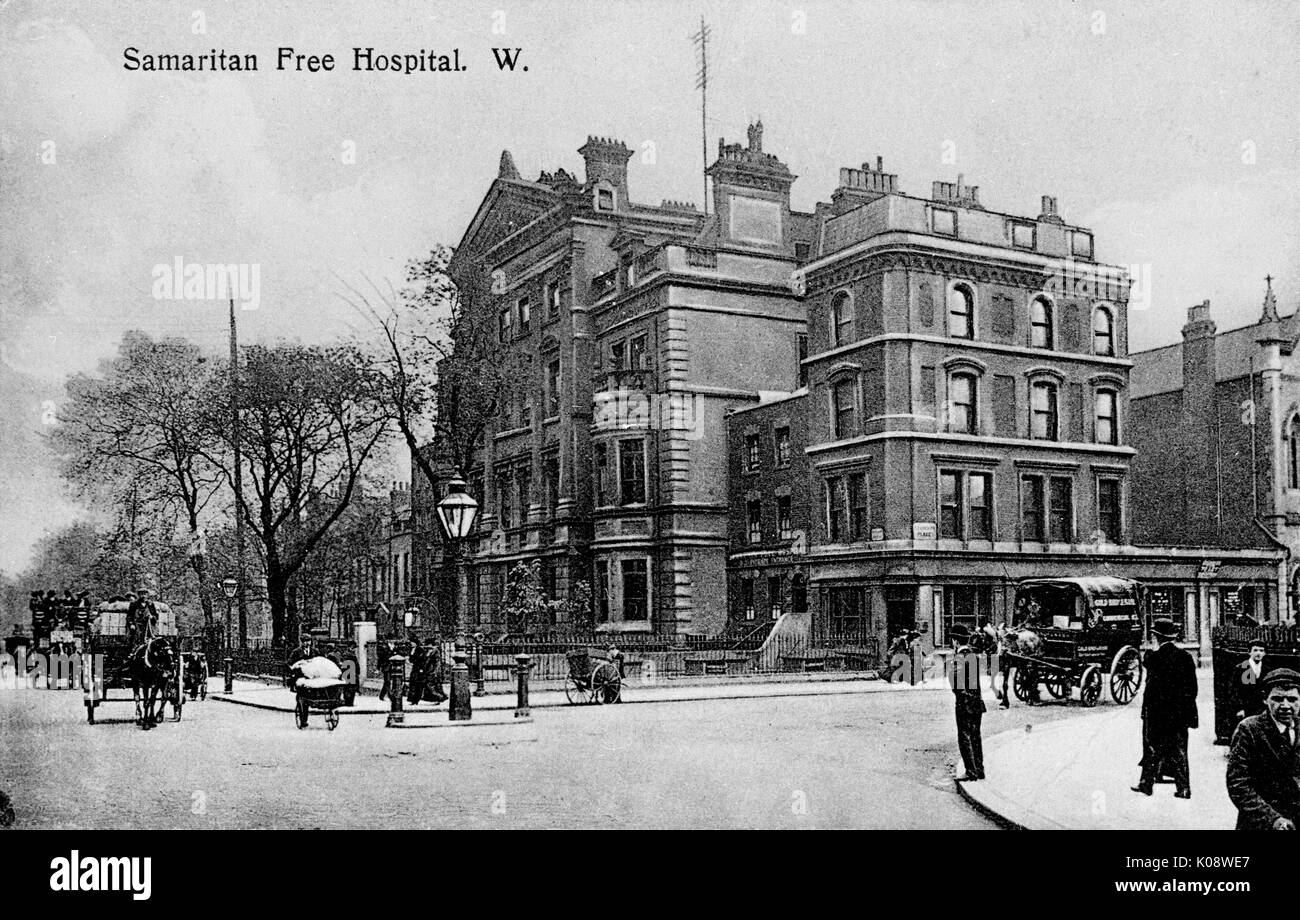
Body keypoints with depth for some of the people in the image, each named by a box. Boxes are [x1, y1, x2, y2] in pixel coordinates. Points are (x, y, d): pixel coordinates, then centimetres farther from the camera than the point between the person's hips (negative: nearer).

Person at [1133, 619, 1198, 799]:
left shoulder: (1154, 657, -14)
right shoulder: (1186, 657, 2)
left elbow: (1151, 687, -15)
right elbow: (1192, 687, 5)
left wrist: (1147, 709, -8)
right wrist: (1188, 710, 13)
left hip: (1158, 712, -4)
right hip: (1180, 713, 4)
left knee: (1153, 749, 8)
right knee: (1179, 751, 10)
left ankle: (1147, 783, 16)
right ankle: (1183, 788, 9)